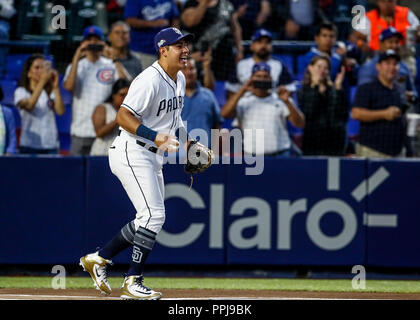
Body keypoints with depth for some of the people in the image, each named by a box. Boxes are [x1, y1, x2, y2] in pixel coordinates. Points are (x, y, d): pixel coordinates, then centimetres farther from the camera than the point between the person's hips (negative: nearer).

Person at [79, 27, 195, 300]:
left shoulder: (180, 80, 11)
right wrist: (156, 137, -33)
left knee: (151, 218, 12)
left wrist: (187, 143, 12)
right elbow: (123, 115, -25)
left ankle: (99, 258, 23)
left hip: (153, 157, 10)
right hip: (132, 152, -10)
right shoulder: (150, 80, -19)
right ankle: (133, 283, -9)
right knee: (154, 215, -15)